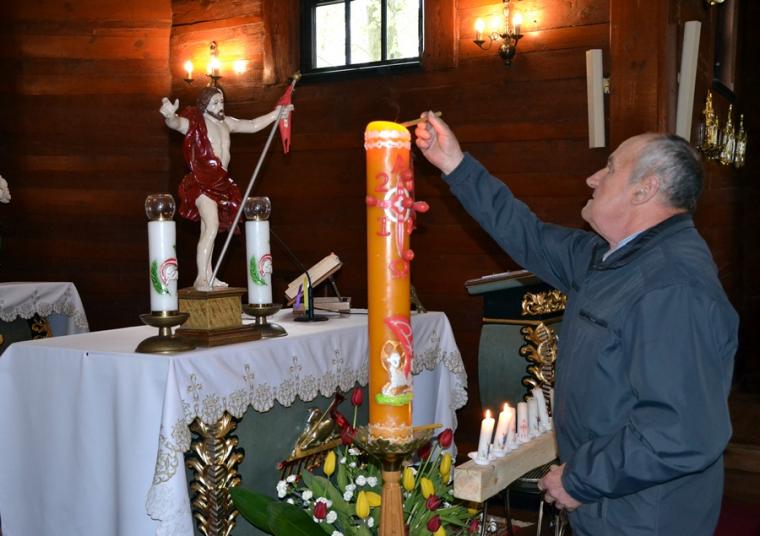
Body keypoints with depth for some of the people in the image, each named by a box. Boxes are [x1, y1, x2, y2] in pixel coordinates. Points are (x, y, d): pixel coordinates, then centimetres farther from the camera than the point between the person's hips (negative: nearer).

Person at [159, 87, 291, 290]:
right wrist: (170, 116, -54)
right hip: (202, 182, -8)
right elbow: (176, 123, -31)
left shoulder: (226, 122, 14)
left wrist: (275, 114, 24)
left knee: (209, 230, 13)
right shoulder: (194, 123, -9)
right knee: (212, 227, -21)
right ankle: (201, 279, -19)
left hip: (220, 183, 8)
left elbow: (253, 125, 27)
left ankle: (208, 276, 19)